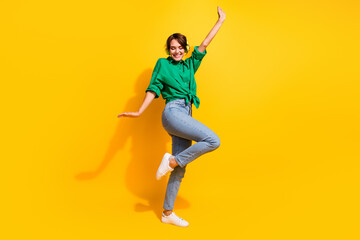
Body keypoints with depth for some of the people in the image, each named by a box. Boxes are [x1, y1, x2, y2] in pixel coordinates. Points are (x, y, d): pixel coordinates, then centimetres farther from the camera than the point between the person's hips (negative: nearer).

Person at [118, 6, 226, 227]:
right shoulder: (162, 64, 10)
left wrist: (221, 21, 27)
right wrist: (139, 112, -4)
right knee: (213, 140, -21)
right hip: (173, 111, -6)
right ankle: (171, 161, -9)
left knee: (180, 170, 5)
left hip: (185, 116, 6)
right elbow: (154, 89, 5)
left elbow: (204, 44, 24)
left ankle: (168, 213, 15)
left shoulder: (190, 65, 23)